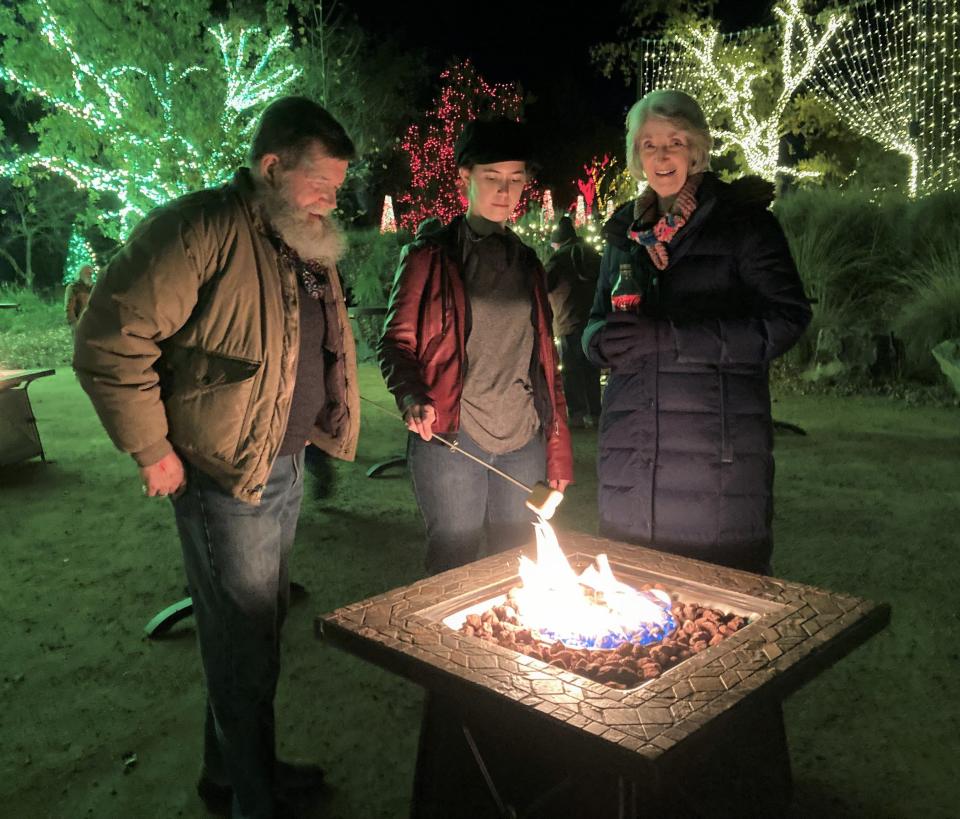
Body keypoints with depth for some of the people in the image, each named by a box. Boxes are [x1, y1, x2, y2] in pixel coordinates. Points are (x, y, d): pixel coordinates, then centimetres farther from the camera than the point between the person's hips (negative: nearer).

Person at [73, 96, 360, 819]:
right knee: (246, 643, 3)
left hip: (287, 465, 9)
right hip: (227, 479, -8)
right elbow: (109, 343, -20)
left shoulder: (308, 246, 10)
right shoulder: (200, 229, -18)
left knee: (258, 630, 20)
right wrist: (153, 451, -16)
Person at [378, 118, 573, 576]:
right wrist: (414, 399, -21)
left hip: (524, 442, 5)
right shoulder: (432, 255, 1)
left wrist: (558, 450, 12)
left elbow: (544, 358, 17)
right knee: (454, 565, 1)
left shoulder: (527, 263, 15)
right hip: (453, 436, -4)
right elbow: (396, 342, 0)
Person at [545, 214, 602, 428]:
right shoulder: (592, 253, 15)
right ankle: (594, 413, 14)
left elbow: (545, 285, -8)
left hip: (572, 322, -6)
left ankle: (576, 414, -5)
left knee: (572, 370, -2)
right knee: (592, 369, 11)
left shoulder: (560, 256, -4)